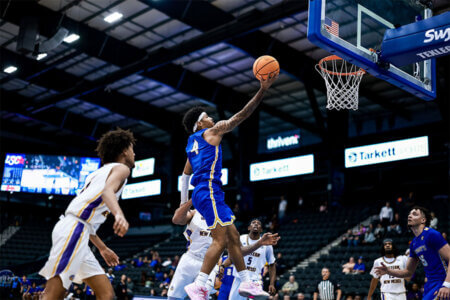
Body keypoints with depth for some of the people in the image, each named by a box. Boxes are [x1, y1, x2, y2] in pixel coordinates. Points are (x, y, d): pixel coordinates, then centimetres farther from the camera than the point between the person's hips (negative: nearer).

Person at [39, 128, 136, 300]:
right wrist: (119, 214, -41)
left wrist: (102, 248, 37)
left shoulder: (100, 172, 30)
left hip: (75, 232, 10)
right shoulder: (121, 168, 4)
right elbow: (108, 191, -21)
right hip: (74, 230, -10)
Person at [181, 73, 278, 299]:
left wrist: (184, 203, 32)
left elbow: (185, 175, 28)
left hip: (203, 193, 10)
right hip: (209, 191, -10)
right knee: (220, 240, -14)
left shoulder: (192, 144, 24)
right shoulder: (212, 132, 1)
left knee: (233, 236, 11)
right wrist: (262, 91, -7)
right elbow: (240, 116, -6)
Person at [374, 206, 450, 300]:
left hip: (441, 283, -8)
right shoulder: (414, 243, 13)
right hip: (430, 284, 8)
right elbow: (409, 272, 18)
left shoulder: (432, 234, -12)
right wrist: (388, 271, 2)